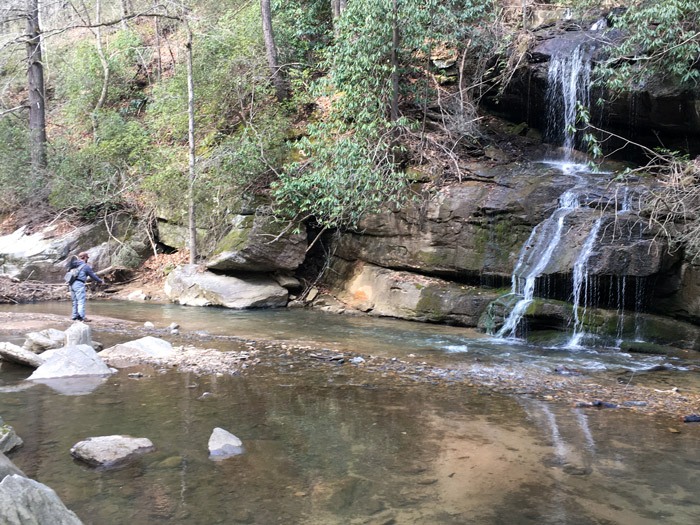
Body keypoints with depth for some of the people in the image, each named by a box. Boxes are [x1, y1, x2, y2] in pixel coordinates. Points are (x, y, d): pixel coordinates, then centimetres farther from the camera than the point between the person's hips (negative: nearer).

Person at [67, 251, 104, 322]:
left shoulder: (75, 264, 16)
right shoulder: (86, 266, -3)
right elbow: (92, 275, 5)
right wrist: (100, 281, 19)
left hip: (72, 284, 8)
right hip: (79, 284, -8)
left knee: (75, 301, 15)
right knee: (81, 301, -9)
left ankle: (75, 315, 18)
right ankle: (82, 317, -13)